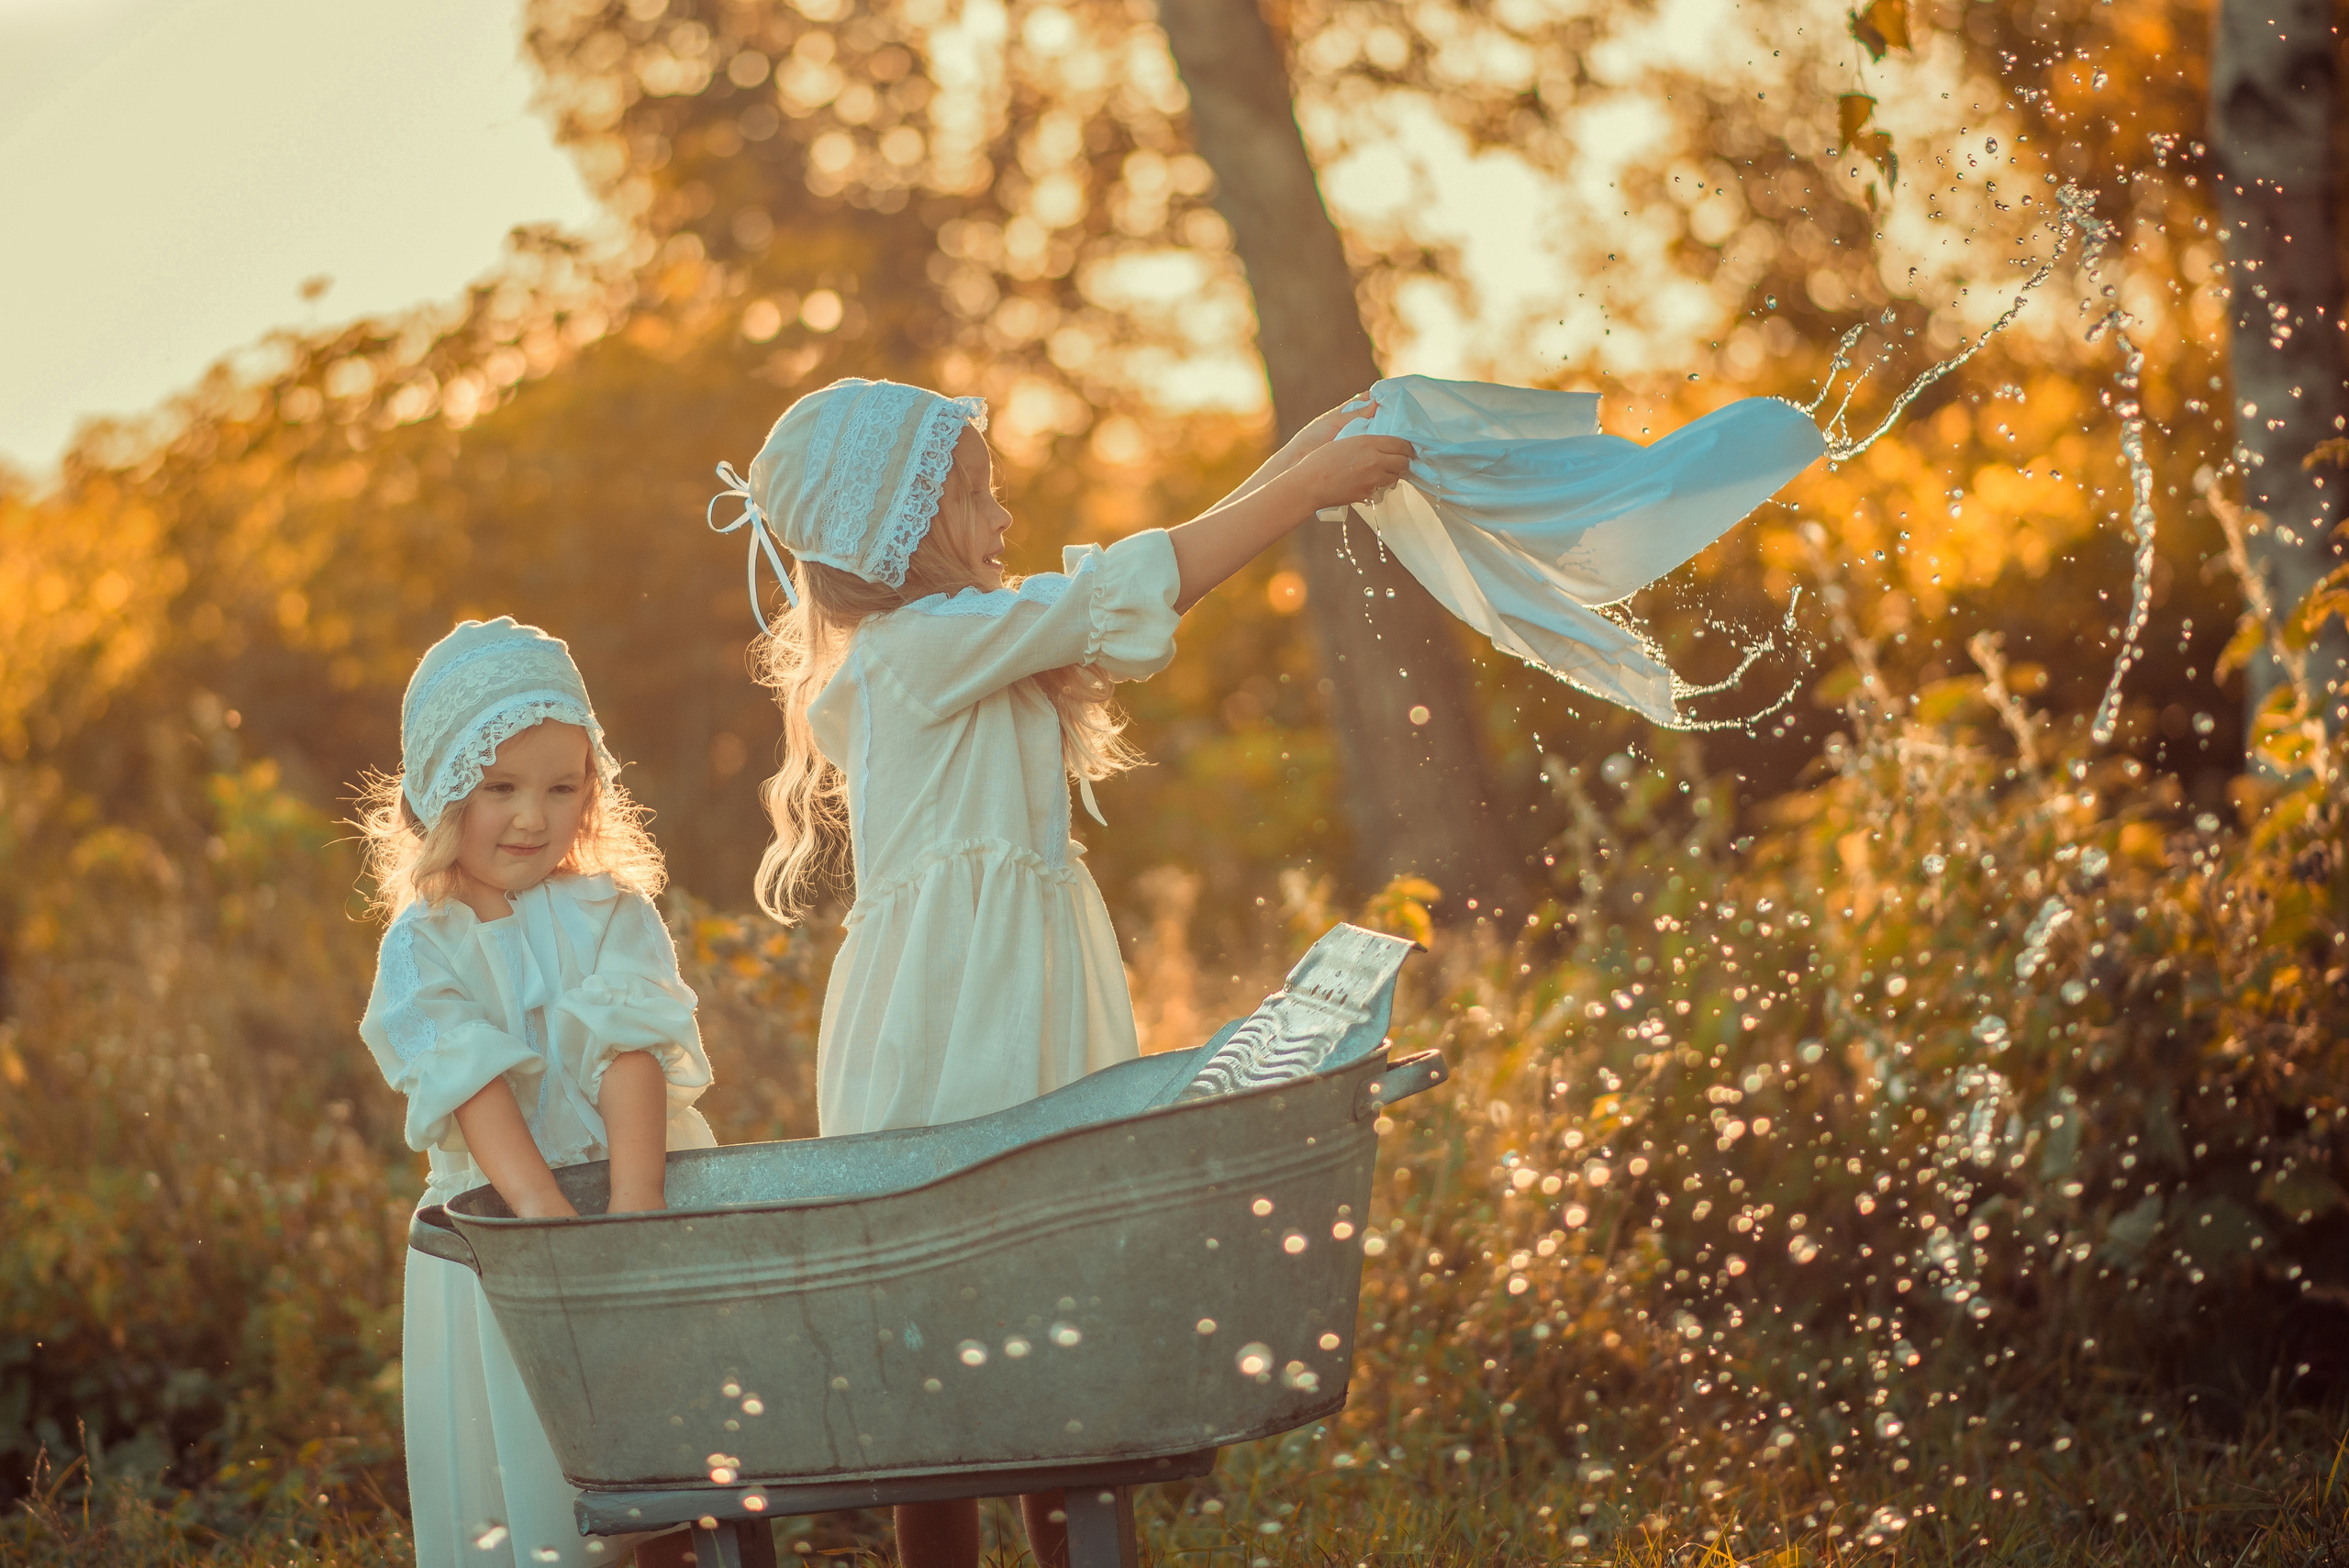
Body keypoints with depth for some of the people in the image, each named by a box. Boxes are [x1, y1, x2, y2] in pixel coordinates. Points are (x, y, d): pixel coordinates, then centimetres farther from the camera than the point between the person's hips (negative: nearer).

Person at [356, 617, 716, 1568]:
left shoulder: (613, 916, 1)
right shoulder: (423, 947, -2)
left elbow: (630, 1057, -12)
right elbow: (475, 1088, -15)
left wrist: (631, 1212, -26)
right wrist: (552, 1218, -28)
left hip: (641, 1181, 1)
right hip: (497, 1224, -1)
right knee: (516, 1487, 1)